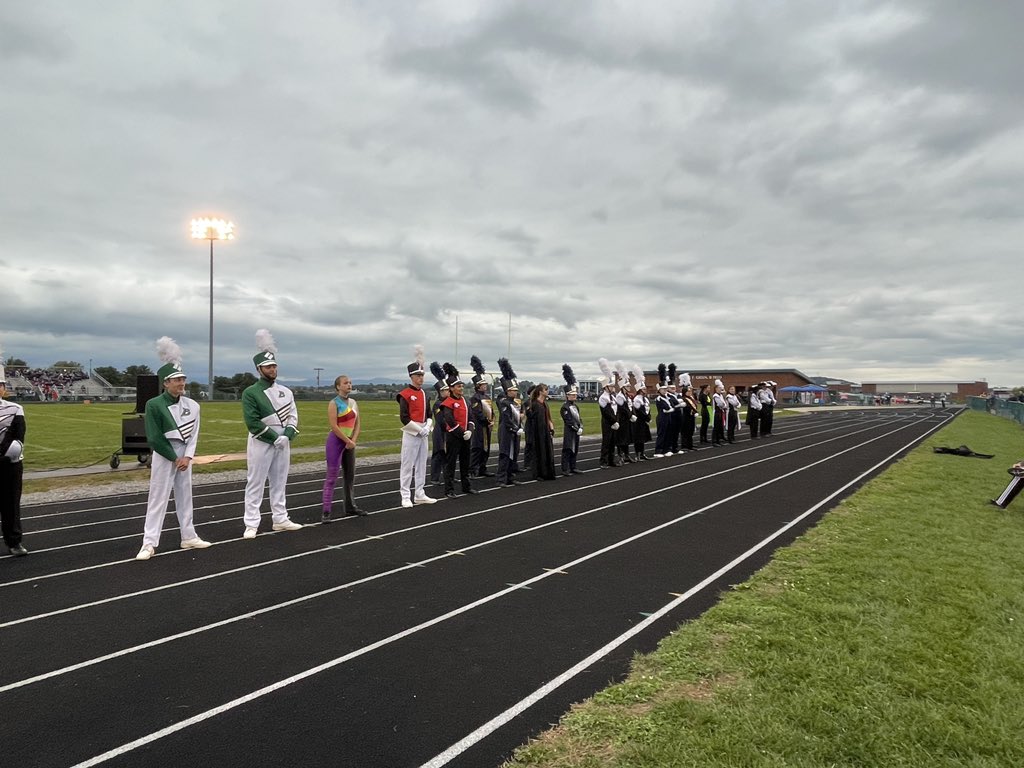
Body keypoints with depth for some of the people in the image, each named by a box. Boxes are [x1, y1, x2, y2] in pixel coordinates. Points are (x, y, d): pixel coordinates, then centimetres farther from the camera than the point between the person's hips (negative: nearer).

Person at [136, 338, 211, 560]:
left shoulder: (192, 405, 2)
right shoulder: (154, 404, -12)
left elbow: (194, 434, 3)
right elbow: (154, 438, -14)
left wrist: (187, 457, -8)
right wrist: (174, 458, -12)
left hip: (184, 455, 5)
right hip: (164, 456, -5)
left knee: (185, 496, 13)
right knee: (158, 498, -3)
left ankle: (189, 537, 23)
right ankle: (149, 543, 1)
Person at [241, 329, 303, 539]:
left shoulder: (286, 392, 9)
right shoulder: (250, 393, -8)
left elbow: (293, 416, 6)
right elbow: (252, 422, -15)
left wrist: (287, 436, -11)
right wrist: (275, 438, -17)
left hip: (283, 443, 5)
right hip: (261, 444, -5)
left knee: (279, 483, 12)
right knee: (255, 484, 0)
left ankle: (280, 519, 21)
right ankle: (251, 525, 4)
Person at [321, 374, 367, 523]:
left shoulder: (353, 402, 11)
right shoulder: (334, 403, -9)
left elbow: (358, 423, 9)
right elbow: (334, 426, -17)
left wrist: (353, 440, -6)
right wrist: (348, 441, -15)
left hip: (349, 442, 7)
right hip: (336, 441, -7)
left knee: (350, 476, 13)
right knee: (331, 476, -7)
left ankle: (350, 506, 25)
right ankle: (326, 512, -6)